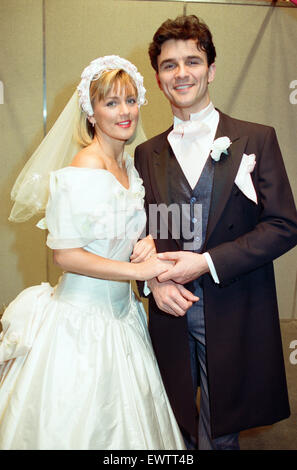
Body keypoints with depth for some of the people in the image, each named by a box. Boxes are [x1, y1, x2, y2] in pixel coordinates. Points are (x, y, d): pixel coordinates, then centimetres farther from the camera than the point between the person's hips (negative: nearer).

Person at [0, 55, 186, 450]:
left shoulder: (128, 164, 4)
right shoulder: (83, 172, -21)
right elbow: (66, 254, -22)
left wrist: (148, 247, -6)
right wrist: (141, 270, -19)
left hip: (120, 312, 8)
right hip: (84, 318, -8)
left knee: (124, 422, 23)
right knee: (82, 428, 12)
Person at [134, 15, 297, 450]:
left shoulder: (256, 139, -1)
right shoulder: (147, 154, 7)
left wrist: (207, 262, -15)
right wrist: (153, 280, -10)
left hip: (233, 316, -2)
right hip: (170, 315, 3)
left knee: (220, 433, 13)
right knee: (173, 428, 16)